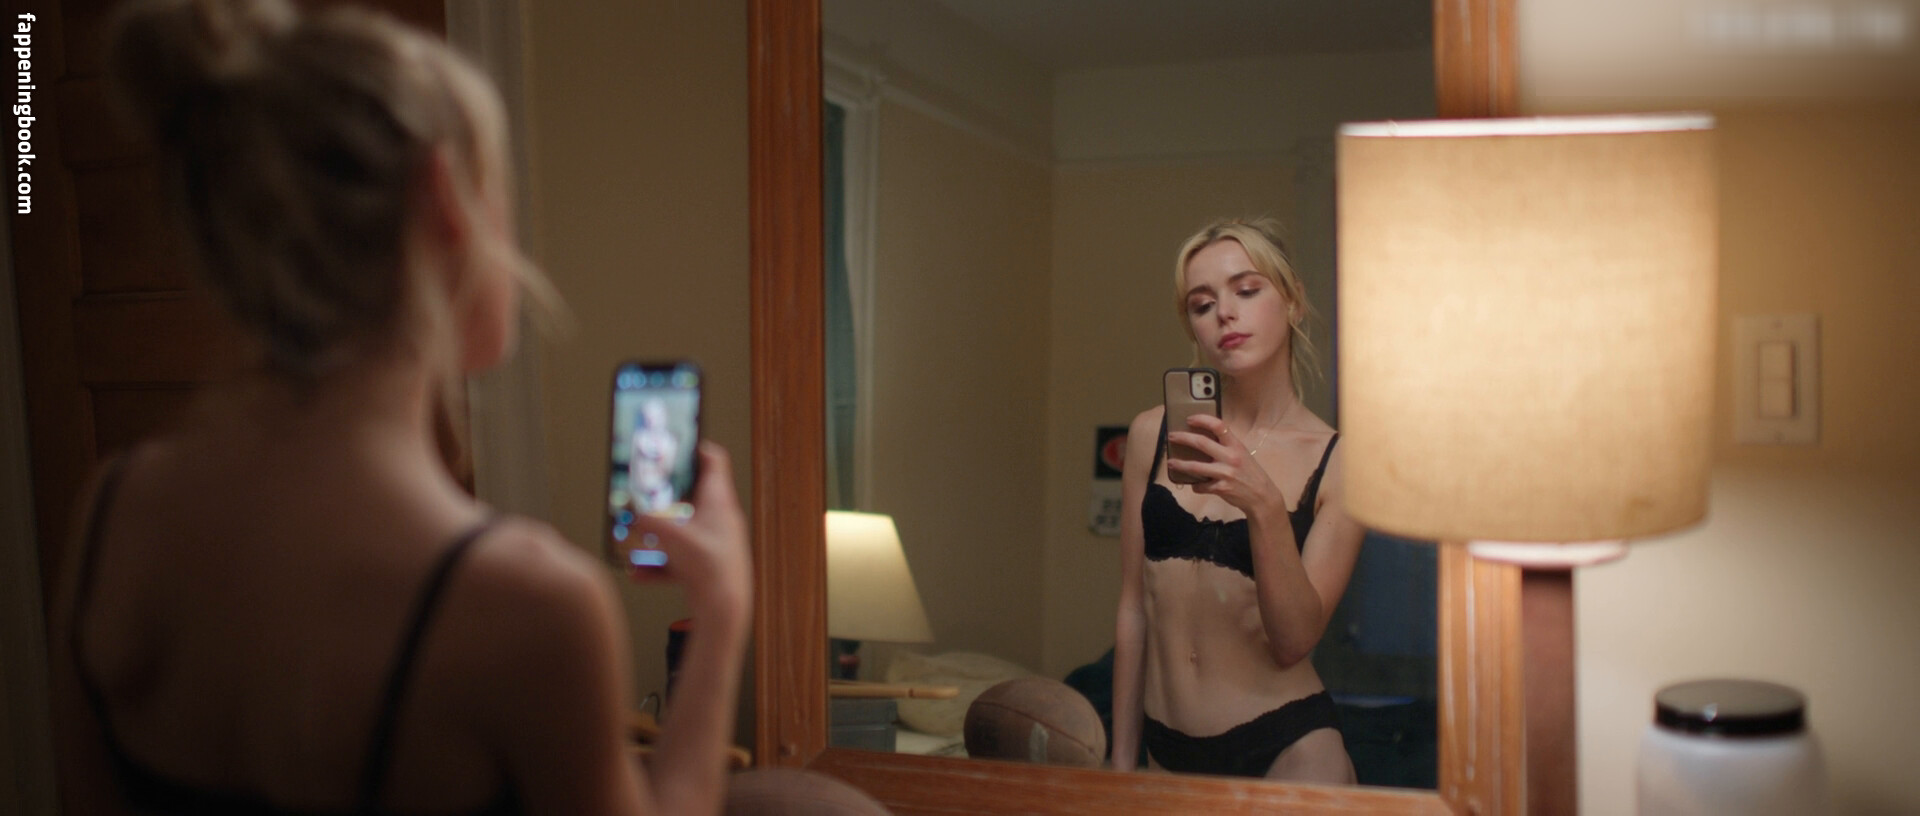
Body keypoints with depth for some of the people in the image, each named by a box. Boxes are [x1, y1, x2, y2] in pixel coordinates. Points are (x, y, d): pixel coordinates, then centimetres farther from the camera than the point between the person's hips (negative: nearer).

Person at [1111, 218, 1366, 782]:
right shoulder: (1152, 434, -1)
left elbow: (1293, 640, -15)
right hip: (1168, 750, 3)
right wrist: (1121, 758, 8)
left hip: (1288, 749, -3)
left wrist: (1264, 505, -28)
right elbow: (1133, 610, 4)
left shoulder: (1338, 461, -8)